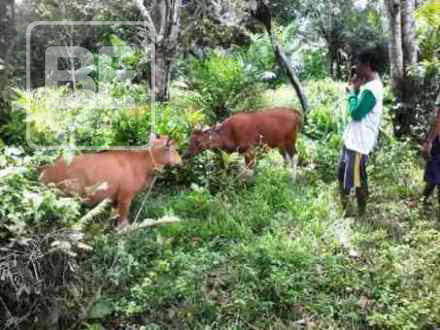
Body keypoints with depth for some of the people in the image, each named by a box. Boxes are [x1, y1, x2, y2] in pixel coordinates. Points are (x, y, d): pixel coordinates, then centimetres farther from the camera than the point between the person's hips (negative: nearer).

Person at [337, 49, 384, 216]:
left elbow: (356, 113, -22)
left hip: (359, 142, -11)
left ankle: (360, 213, 17)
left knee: (357, 179, 1)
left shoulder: (371, 89, -22)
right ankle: (344, 209, 35)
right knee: (342, 173, 20)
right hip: (351, 138, 11)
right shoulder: (370, 85, 11)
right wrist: (354, 91, 4)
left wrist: (353, 91, -10)